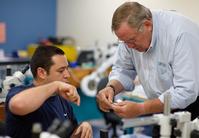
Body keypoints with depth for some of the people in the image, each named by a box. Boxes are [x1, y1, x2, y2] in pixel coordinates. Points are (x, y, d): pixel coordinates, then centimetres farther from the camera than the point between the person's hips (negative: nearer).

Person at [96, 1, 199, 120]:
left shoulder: (181, 34, -27)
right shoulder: (130, 32, -9)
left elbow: (186, 92, -30)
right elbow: (123, 69, 4)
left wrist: (140, 109, -33)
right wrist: (111, 88, -18)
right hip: (162, 107, 6)